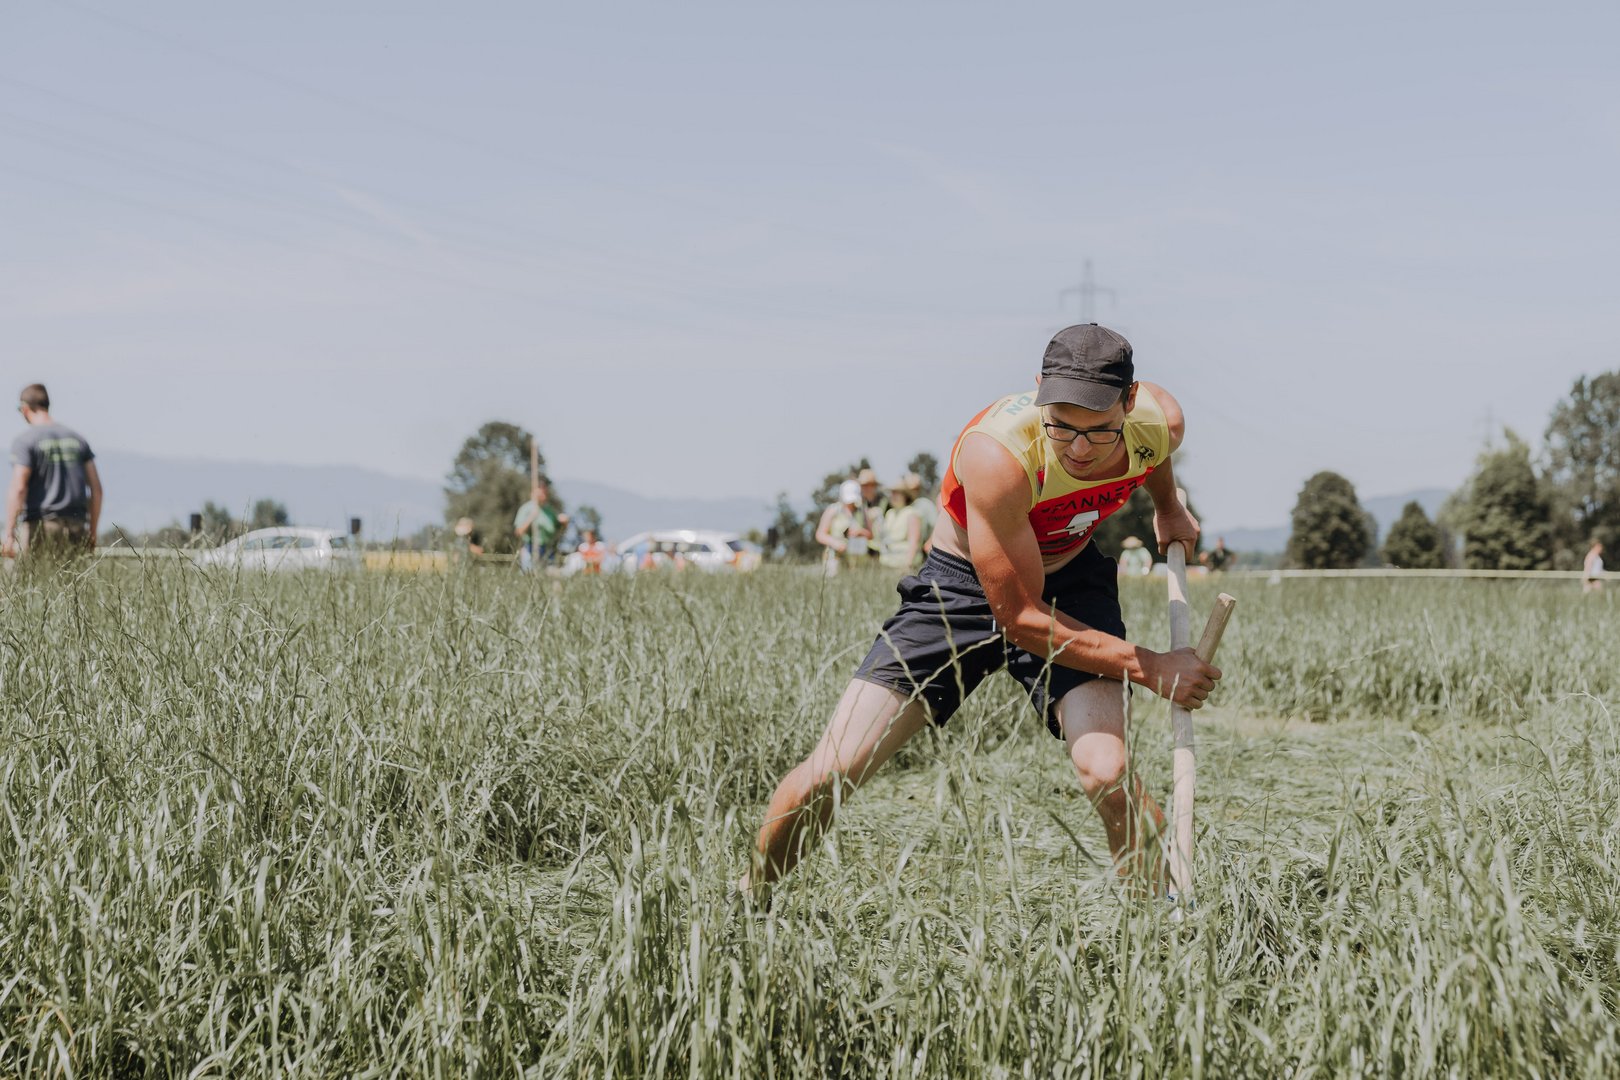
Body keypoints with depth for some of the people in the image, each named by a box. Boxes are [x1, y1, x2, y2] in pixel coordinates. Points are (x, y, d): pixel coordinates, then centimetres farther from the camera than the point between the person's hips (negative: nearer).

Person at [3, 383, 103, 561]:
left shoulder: (25, 440, -3)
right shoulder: (77, 438, 13)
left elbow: (18, 488, -13)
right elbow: (96, 488, 11)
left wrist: (9, 534, -14)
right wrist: (92, 532, 17)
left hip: (42, 526, -5)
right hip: (77, 526, 5)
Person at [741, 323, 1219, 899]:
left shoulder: (1160, 419, -21)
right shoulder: (995, 452, -37)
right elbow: (1021, 618, -29)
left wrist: (1168, 507, 26)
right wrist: (1149, 668, -26)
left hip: (1070, 583, 3)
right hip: (963, 586, -3)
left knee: (1105, 772, -25)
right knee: (827, 775, -9)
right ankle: (744, 898, 19)